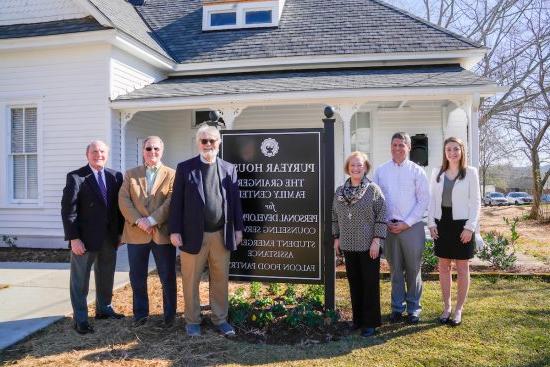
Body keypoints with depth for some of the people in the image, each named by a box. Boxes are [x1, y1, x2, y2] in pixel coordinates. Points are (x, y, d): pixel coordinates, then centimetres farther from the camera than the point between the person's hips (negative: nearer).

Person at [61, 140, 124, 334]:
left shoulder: (116, 176, 5)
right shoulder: (75, 177, -7)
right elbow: (68, 210, -11)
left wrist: (120, 231, 5)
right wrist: (73, 238, -16)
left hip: (110, 237, 5)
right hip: (85, 238, -4)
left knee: (106, 277, 17)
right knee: (80, 280, 7)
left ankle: (104, 308, 34)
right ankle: (80, 318, 19)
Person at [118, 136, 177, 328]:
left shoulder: (172, 174, 3)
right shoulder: (131, 174, 11)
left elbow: (171, 202, -8)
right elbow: (123, 200, 0)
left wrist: (152, 220, -16)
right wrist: (138, 221, -13)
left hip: (163, 233, -2)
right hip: (136, 233, 2)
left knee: (168, 278, 6)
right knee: (137, 278, 12)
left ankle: (169, 315, 21)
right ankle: (140, 313, 29)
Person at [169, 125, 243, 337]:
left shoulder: (229, 169, 6)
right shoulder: (185, 168, -1)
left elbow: (235, 200, 8)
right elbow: (177, 201, -2)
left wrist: (238, 228, 5)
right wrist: (175, 230, -7)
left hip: (221, 235, 2)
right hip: (194, 234, -2)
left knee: (220, 279, 12)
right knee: (191, 280, 9)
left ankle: (220, 319, 27)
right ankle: (192, 321, 26)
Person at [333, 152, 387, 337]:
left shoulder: (373, 189, -6)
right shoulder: (340, 191, 7)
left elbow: (381, 216, -9)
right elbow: (335, 216, 13)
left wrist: (376, 240, -14)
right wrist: (336, 238, 10)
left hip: (369, 246, -4)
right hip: (348, 246, 4)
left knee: (370, 284, 4)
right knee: (354, 283, 13)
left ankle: (370, 322, 16)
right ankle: (358, 318, 27)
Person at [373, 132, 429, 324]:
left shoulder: (417, 171, 0)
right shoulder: (381, 171, 6)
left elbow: (424, 200, -3)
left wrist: (406, 223, -10)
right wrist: (385, 221, -4)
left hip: (412, 227, -2)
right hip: (388, 227, 2)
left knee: (413, 270, 7)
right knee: (395, 270, 10)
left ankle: (414, 308, 21)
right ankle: (397, 307, 23)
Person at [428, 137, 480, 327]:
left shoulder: (470, 172, -2)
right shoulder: (438, 173, 6)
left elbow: (476, 201, -4)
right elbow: (432, 199, 8)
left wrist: (470, 227, -11)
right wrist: (431, 223, -1)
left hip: (461, 224, -3)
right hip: (442, 224, 3)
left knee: (462, 269, 6)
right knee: (443, 267, 9)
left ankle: (458, 309, 19)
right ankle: (446, 307, 23)